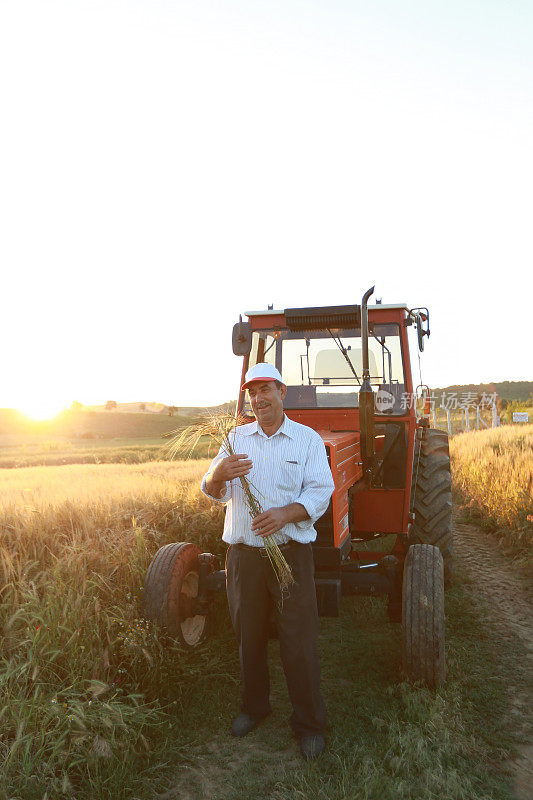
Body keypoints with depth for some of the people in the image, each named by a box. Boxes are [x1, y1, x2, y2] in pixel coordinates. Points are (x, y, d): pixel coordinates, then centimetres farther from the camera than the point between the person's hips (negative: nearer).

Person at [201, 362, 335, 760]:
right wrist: (219, 475, -22)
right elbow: (214, 492, 2)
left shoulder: (308, 439, 2)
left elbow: (320, 493, -6)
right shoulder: (236, 438, 8)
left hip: (291, 552, -3)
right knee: (249, 636, 16)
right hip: (243, 555, 3)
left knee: (299, 641, 2)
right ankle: (255, 706, 37)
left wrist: (286, 513, -25)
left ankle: (310, 722, 20)